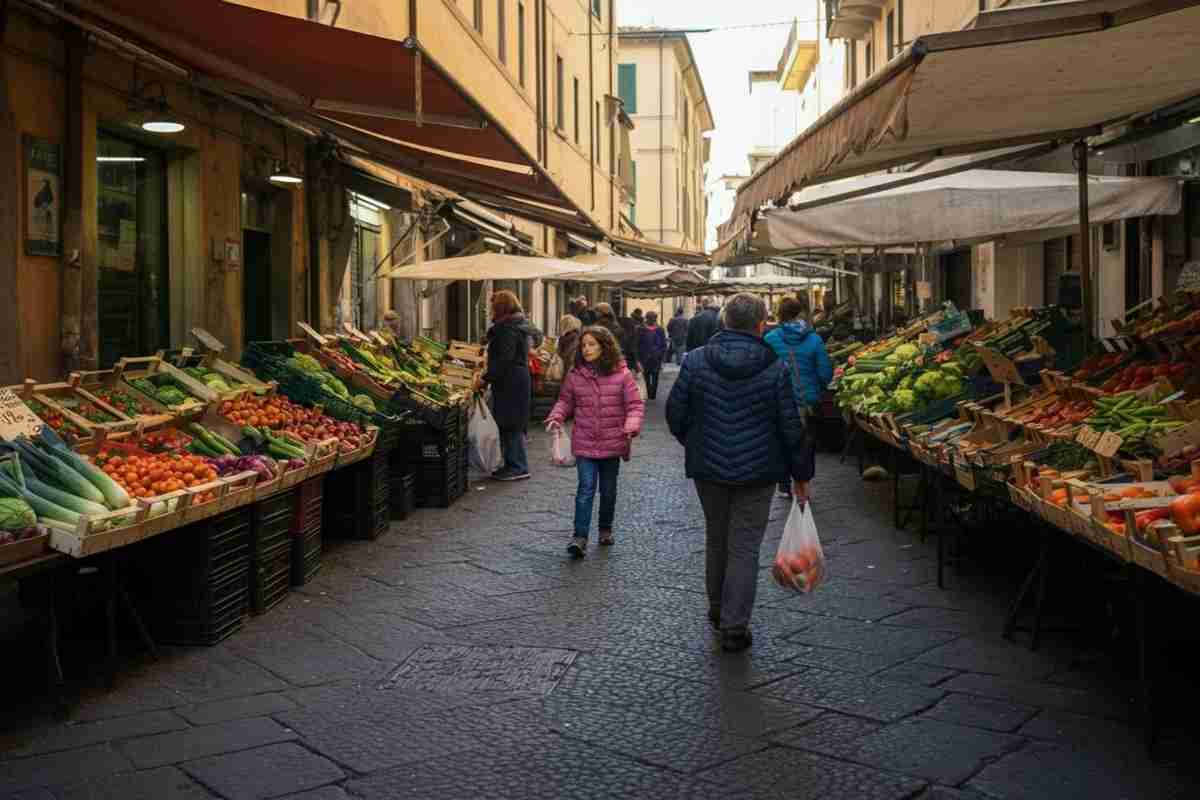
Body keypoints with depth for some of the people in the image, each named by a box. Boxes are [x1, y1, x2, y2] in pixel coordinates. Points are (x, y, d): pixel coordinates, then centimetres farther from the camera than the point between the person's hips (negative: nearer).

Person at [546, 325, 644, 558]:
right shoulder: (575, 374, 0)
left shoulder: (621, 374, -6)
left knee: (608, 490, 15)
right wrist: (556, 417, -8)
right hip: (584, 443, 0)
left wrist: (632, 425, -22)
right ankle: (580, 537, -8)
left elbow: (635, 404, -5)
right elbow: (565, 401, 11)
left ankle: (605, 529, 35)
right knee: (586, 489, -9)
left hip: (612, 444, 0)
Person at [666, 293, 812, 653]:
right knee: (744, 547, 5)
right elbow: (792, 427, -7)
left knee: (716, 538, 21)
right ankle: (734, 627, 7)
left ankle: (717, 609, 37)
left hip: (708, 468, 3)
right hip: (757, 473, -2)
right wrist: (801, 474, 4)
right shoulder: (775, 369, -10)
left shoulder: (696, 361, -6)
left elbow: (675, 413, -1)